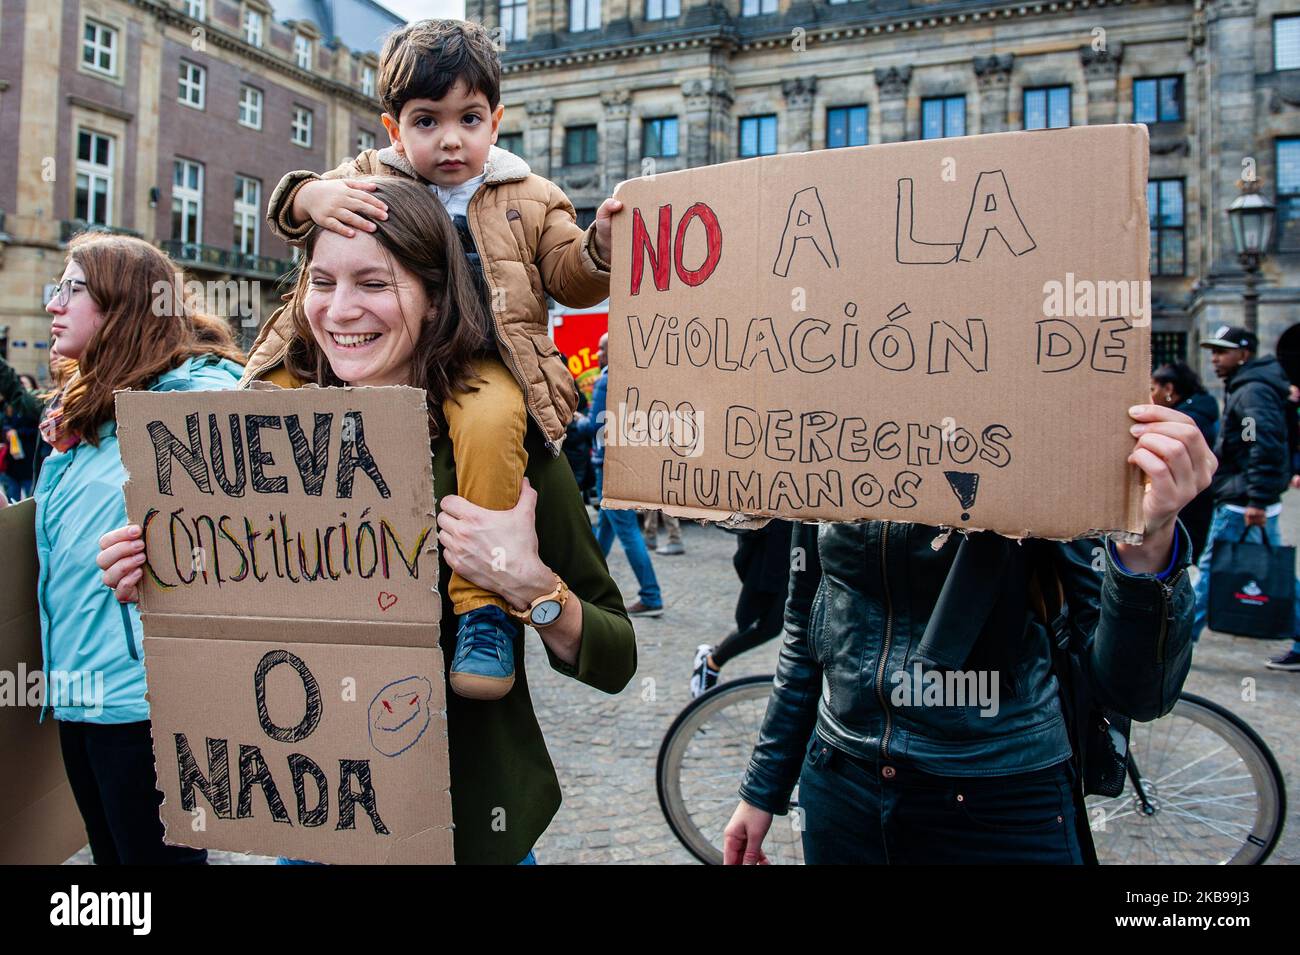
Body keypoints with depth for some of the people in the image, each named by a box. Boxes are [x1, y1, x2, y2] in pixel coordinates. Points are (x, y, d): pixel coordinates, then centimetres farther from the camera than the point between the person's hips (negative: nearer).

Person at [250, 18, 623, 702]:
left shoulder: (529, 198, 14)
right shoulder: (368, 177, 16)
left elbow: (571, 282, 10)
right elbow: (287, 211, 6)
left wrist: (599, 241, -12)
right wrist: (310, 197, -18)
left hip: (481, 364, -2)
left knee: (490, 418, -38)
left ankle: (483, 604, -27)